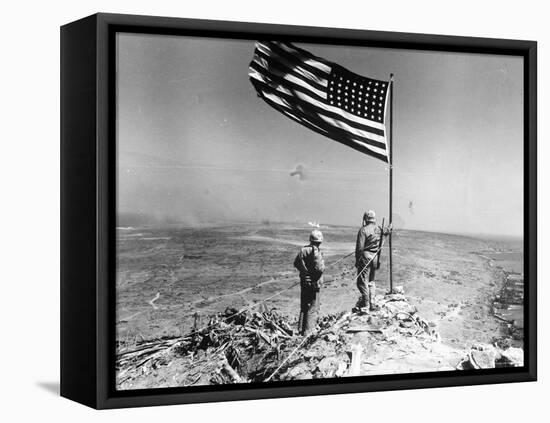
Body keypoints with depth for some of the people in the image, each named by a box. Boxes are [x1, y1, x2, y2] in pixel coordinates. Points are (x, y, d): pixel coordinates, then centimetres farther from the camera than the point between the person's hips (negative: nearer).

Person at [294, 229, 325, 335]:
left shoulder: (303, 250, 1)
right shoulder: (316, 252, -19)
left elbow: (296, 263, 6)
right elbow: (320, 268, -23)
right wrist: (323, 264, -3)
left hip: (304, 282, 6)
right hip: (314, 282, -6)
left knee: (304, 306, 17)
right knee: (313, 308, 1)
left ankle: (301, 329, 21)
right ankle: (308, 331, -3)